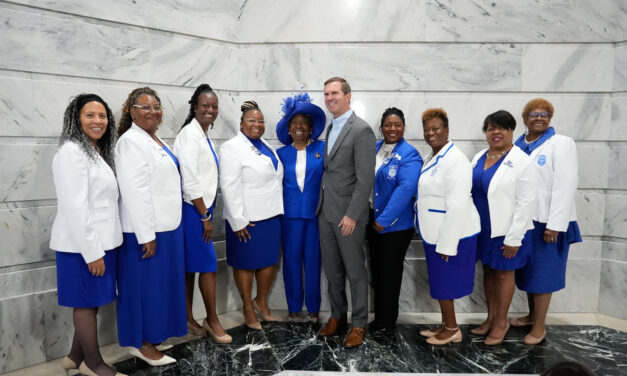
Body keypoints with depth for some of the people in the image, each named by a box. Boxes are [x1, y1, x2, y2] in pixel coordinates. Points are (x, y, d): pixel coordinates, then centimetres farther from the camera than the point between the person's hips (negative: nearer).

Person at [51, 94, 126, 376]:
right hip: (83, 244, -8)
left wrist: (100, 246, 14)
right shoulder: (71, 151, -14)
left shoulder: (97, 152, 14)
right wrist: (91, 251, -21)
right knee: (86, 301, 4)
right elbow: (74, 206, -21)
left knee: (92, 301, 15)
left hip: (101, 241, 8)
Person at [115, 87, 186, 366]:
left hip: (166, 226, 9)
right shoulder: (131, 141, -14)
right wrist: (147, 235, -23)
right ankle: (143, 344, 17)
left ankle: (151, 338, 29)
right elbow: (135, 192, -21)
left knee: (161, 283, 16)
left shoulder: (156, 141, 15)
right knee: (147, 285, 2)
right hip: (147, 230, -9)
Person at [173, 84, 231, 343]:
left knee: (191, 266, 14)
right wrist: (205, 216, -15)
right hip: (193, 209, -9)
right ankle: (212, 321, 13)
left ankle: (188, 319, 24)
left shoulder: (204, 135, 14)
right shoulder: (189, 134, -13)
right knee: (208, 264, -2)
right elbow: (189, 180, -18)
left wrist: (207, 212, 13)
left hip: (202, 207, 9)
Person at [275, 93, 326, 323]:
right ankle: (293, 307, 20)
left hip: (316, 212, -1)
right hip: (290, 213, 2)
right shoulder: (282, 153, 8)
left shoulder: (322, 148, 3)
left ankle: (313, 308, 20)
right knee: (291, 259, 6)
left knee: (313, 259, 4)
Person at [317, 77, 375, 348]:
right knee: (332, 270, 16)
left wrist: (352, 215, -19)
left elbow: (365, 179, -18)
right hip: (326, 212, 7)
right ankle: (337, 315, 33)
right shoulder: (331, 128, 13)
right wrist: (322, 205, 9)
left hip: (348, 214, -7)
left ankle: (359, 323, 22)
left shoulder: (362, 130, -13)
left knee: (355, 272, 7)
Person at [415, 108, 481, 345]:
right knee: (440, 281, 18)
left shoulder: (455, 160, -18)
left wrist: (447, 244, -22)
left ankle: (452, 330, 24)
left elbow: (457, 206, -23)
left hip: (451, 233, -9)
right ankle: (446, 325, 33)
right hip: (434, 232, 9)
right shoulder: (432, 158, 11)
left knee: (444, 283, 5)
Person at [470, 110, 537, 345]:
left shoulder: (521, 162, -12)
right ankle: (491, 317, 31)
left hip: (506, 231, -6)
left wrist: (513, 238, -16)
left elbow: (526, 202, -15)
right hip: (482, 228, 6)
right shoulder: (479, 158, 7)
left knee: (503, 273, 7)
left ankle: (501, 322, 24)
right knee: (488, 271, 15)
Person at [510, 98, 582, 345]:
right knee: (527, 270, 15)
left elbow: (565, 186, -13)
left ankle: (539, 326, 16)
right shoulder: (517, 146, 9)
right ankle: (532, 315, 33)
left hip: (546, 222, -5)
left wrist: (555, 225, -18)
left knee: (542, 272, 3)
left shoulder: (561, 144, -6)